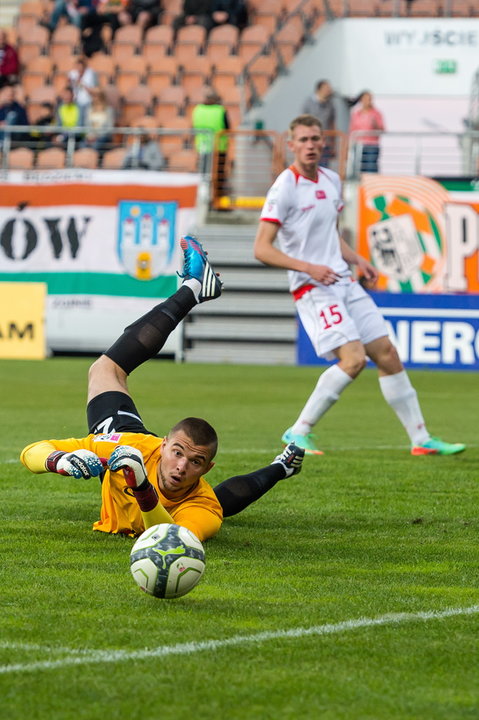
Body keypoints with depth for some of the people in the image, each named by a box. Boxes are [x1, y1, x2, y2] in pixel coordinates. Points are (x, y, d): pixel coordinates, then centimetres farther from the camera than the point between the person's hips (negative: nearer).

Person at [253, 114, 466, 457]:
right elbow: (262, 249, -16)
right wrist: (308, 267, -25)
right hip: (313, 289, -8)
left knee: (387, 354, 6)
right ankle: (299, 431, -9)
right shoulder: (285, 187, -12)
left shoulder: (331, 180, 12)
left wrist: (357, 260, 10)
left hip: (344, 283, 8)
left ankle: (421, 439, 13)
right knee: (353, 358, -21)